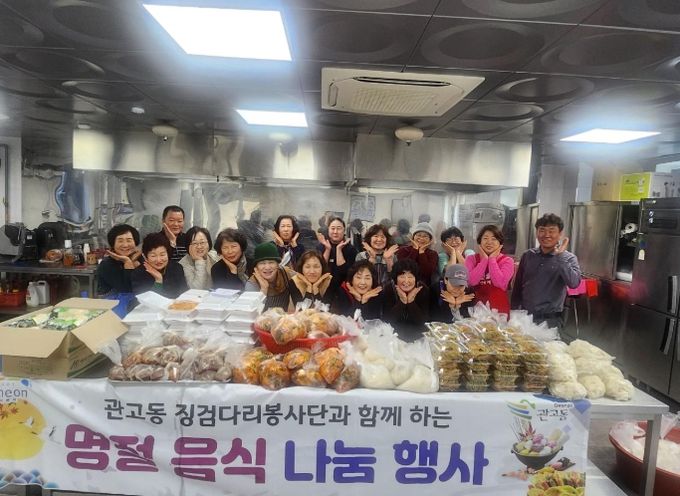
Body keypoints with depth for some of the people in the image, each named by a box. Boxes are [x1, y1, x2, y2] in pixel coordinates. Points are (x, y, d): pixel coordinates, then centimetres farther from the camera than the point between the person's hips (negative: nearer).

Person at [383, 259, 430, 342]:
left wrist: (411, 301, -28)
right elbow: (387, 319, -19)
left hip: (417, 334, 1)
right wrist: (402, 301, -29)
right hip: (394, 332, 0)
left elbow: (423, 321, -17)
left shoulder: (423, 290, -14)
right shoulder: (389, 289, -13)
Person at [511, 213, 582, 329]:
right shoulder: (528, 255, 3)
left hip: (550, 320, -2)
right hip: (524, 315, 3)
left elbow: (574, 283, -22)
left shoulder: (569, 258, -4)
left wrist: (559, 255, -22)